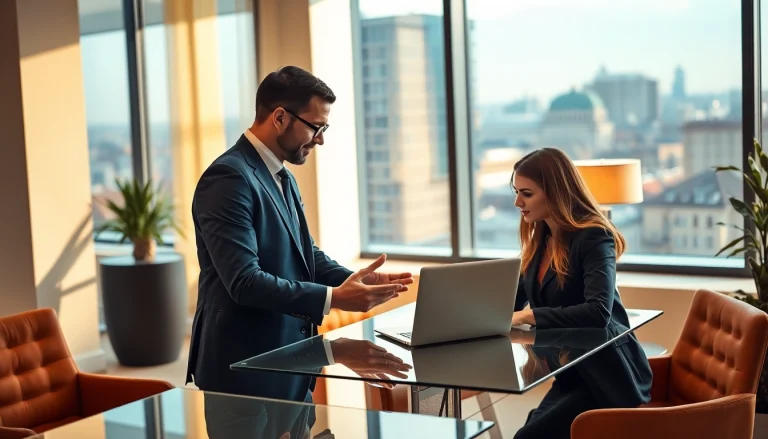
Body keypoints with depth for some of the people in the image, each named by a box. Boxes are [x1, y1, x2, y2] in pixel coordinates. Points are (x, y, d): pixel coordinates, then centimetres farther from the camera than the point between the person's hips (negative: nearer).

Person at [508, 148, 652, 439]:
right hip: (571, 374, 7)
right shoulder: (540, 239, 8)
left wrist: (528, 316, -29)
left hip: (607, 377, -7)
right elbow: (514, 301, 13)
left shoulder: (593, 237, -17)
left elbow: (598, 313, -30)